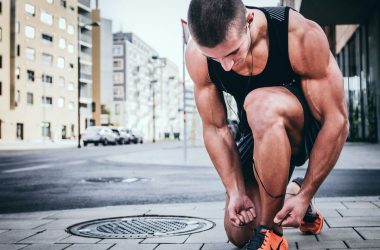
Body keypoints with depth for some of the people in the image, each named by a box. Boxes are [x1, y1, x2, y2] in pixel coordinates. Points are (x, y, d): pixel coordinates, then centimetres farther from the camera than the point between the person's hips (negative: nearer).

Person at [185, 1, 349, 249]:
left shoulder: (302, 35, -31)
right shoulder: (197, 56, -21)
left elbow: (337, 121, -26)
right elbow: (215, 128, -11)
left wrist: (305, 196, -24)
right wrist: (236, 192, -18)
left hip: (311, 129, -4)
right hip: (262, 134, 4)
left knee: (261, 104, -39)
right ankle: (289, 193, 33)